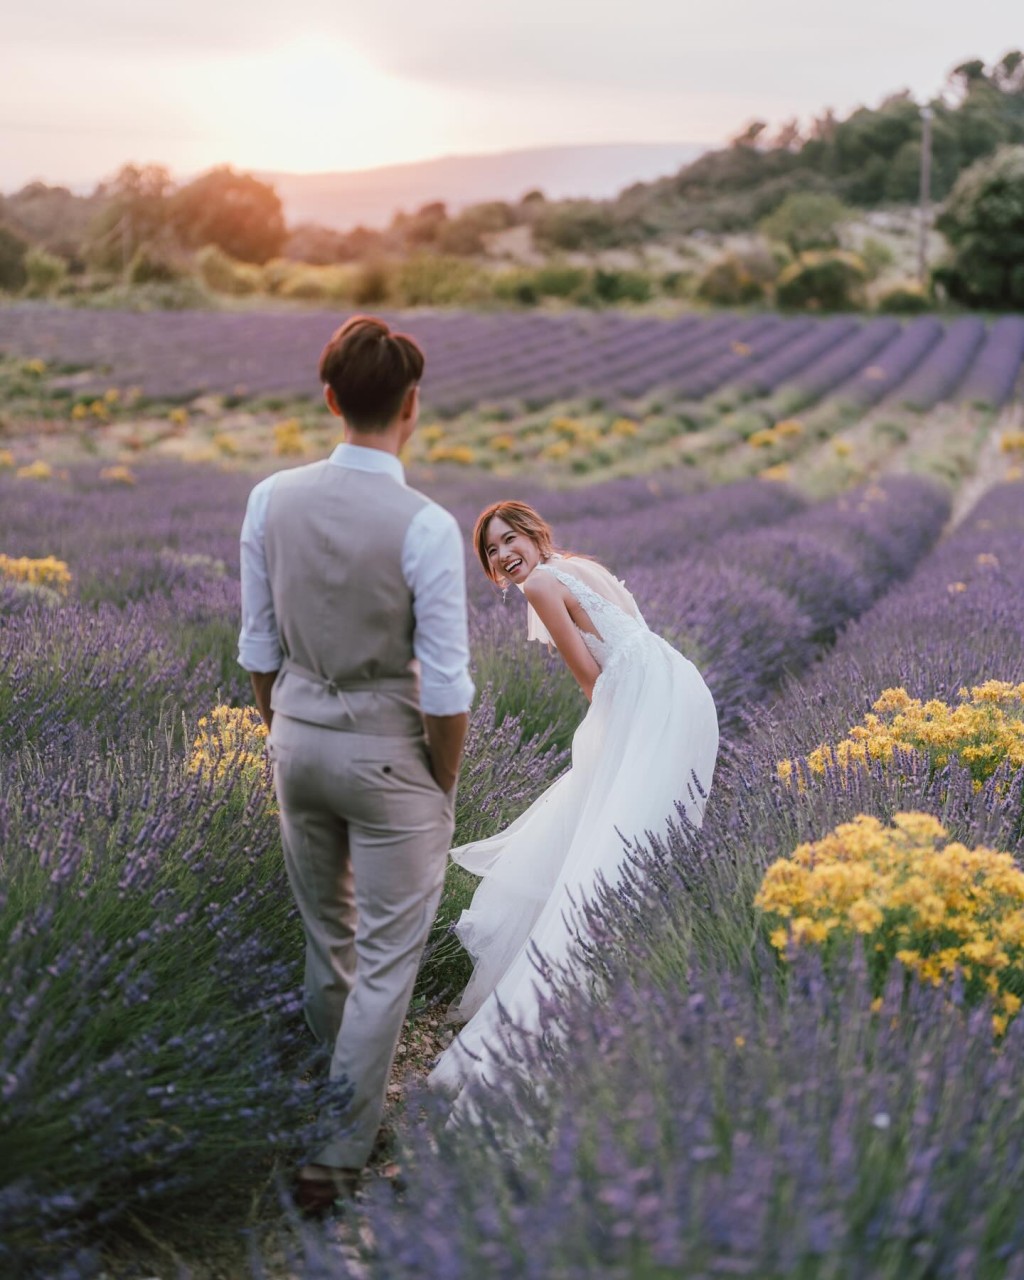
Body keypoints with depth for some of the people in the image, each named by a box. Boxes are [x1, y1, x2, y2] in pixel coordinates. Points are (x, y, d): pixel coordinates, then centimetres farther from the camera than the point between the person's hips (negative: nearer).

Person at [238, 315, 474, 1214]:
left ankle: (338, 1104, 39)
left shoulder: (273, 500, -7)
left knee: (325, 936, 22)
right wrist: (444, 785, -1)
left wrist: (284, 734, 17)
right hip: (389, 757, -5)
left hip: (298, 741, 6)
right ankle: (336, 1155, 11)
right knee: (385, 961, 7)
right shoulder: (426, 528, -21)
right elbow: (446, 690, -17)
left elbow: (260, 646, 3)